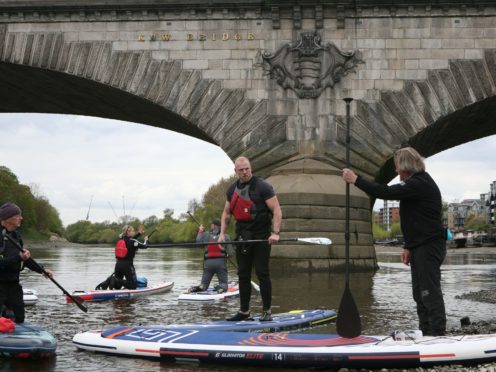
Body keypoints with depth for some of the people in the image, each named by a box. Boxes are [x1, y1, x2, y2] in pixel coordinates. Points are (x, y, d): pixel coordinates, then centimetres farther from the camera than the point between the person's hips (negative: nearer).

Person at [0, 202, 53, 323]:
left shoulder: (16, 235, 11)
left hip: (13, 284, 8)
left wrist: (42, 270, 14)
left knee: (19, 319, 12)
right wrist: (18, 257, -29)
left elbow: (25, 259, 20)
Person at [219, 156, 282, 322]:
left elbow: (276, 210, -14)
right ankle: (244, 311, 17)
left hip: (261, 236, -6)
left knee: (262, 273, -6)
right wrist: (222, 233, 8)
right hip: (242, 236, 6)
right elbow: (226, 213, 19)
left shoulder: (262, 186, -9)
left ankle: (267, 311, 2)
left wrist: (275, 232, -24)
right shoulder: (232, 190, 10)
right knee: (243, 274, 9)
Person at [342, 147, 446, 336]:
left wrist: (356, 180, -18)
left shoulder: (420, 184, -16)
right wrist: (408, 246, 19)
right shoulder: (418, 182, 18)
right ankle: (426, 334, 18)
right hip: (421, 247, 11)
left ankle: (437, 335, -8)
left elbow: (386, 192, -24)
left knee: (430, 292, -10)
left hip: (429, 247, -11)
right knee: (420, 293, 13)